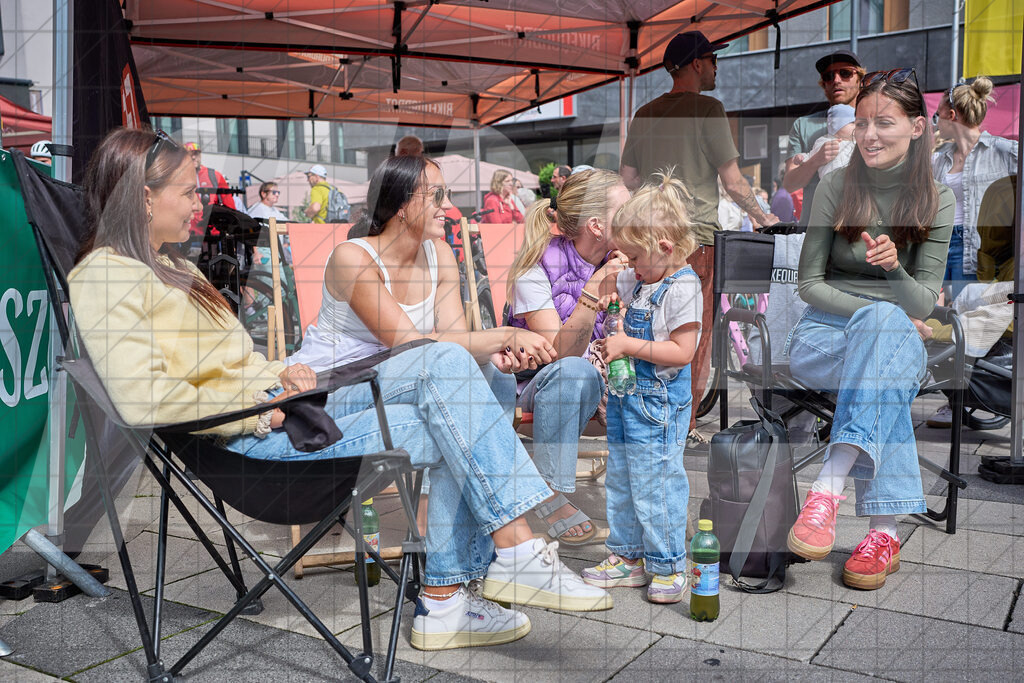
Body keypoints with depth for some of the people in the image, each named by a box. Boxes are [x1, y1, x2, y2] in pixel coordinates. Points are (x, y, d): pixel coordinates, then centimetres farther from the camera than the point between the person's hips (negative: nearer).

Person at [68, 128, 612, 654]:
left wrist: (282, 374, 4)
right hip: (247, 433, -9)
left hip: (279, 400, 9)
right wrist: (261, 412, -16)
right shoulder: (104, 275, -7)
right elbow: (145, 398, -21)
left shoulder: (169, 266, 25)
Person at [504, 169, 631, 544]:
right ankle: (549, 494, -26)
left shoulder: (622, 263, -4)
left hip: (602, 383, 5)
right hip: (537, 384, -5)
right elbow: (561, 353, -29)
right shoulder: (538, 265, -19)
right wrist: (594, 287, -39)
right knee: (574, 371, -38)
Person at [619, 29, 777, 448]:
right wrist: (760, 217, 9)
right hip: (695, 239, -6)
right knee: (695, 336, 1)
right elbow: (732, 181, -6)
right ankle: (685, 429, 4)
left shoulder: (644, 115, 12)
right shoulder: (708, 109, -5)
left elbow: (627, 181, 12)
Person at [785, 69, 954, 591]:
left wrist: (894, 270, -24)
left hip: (899, 337, 1)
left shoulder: (936, 201, 4)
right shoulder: (836, 186, 1)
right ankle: (884, 529, -41)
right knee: (887, 376, -37)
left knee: (885, 325, -39)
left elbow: (924, 302, -1)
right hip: (824, 334, -1)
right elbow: (809, 283, 0)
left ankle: (828, 488, -48)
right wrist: (879, 312, -13)